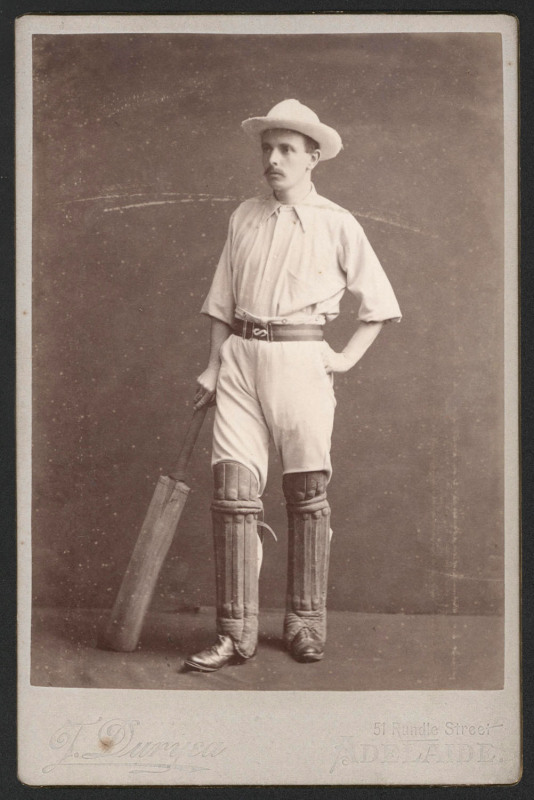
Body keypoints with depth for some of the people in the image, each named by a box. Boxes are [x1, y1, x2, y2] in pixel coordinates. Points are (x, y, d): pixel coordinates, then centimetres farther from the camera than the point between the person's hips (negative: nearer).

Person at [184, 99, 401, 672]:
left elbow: (378, 302, 10)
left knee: (307, 496, 3)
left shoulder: (336, 224, 4)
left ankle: (305, 625, 15)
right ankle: (235, 632, 1)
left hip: (300, 360, -2)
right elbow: (222, 301, 15)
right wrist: (213, 367, 8)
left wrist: (347, 358, 2)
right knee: (233, 491, -5)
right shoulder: (245, 217, 12)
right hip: (240, 357, 2)